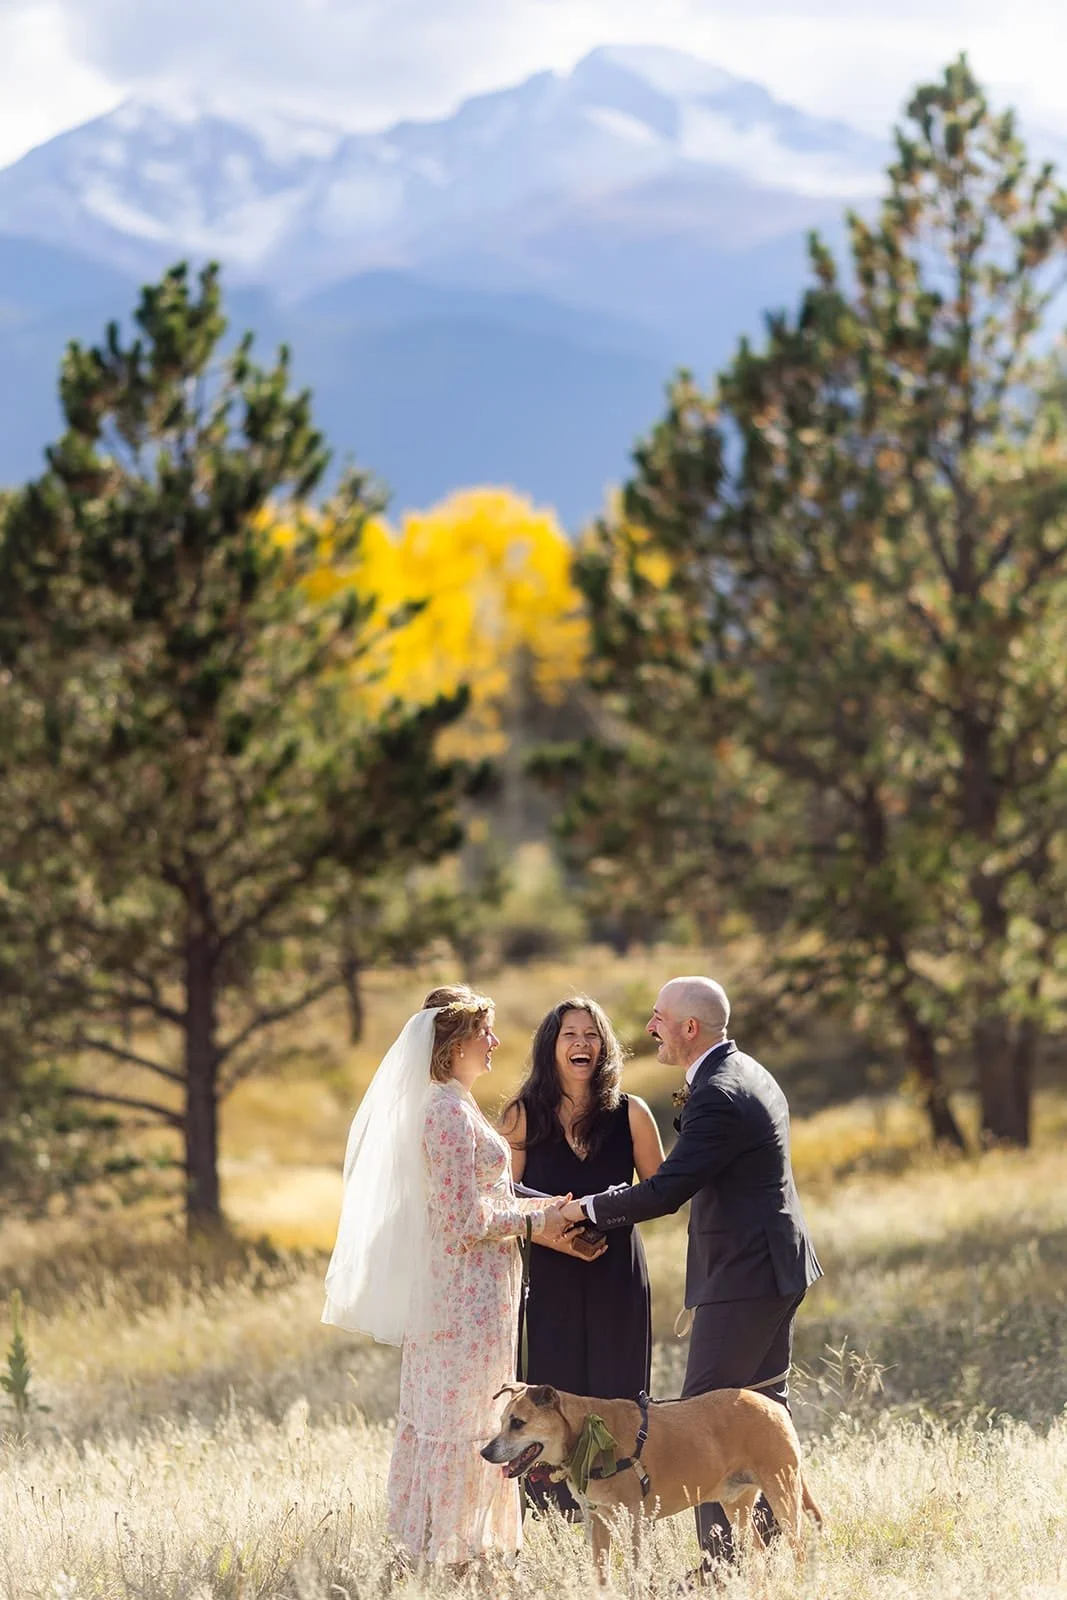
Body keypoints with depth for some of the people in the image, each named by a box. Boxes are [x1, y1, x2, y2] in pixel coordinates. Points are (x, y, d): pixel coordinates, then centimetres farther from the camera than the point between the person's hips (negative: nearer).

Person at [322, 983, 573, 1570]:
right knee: (464, 1417, -4)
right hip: (470, 1294, -10)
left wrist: (540, 1209, 11)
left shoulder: (448, 1105, 13)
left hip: (445, 1291, 10)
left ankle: (425, 1541, 20)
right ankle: (451, 1548, 1)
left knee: (436, 1416, 13)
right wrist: (534, 1221, -10)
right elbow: (465, 1221, -21)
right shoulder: (451, 1113, -19)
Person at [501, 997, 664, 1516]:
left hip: (617, 1277, 0)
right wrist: (551, 1233, -17)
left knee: (615, 1396, 0)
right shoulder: (523, 1117, 1)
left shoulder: (629, 1113, 2)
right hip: (547, 1277, 0)